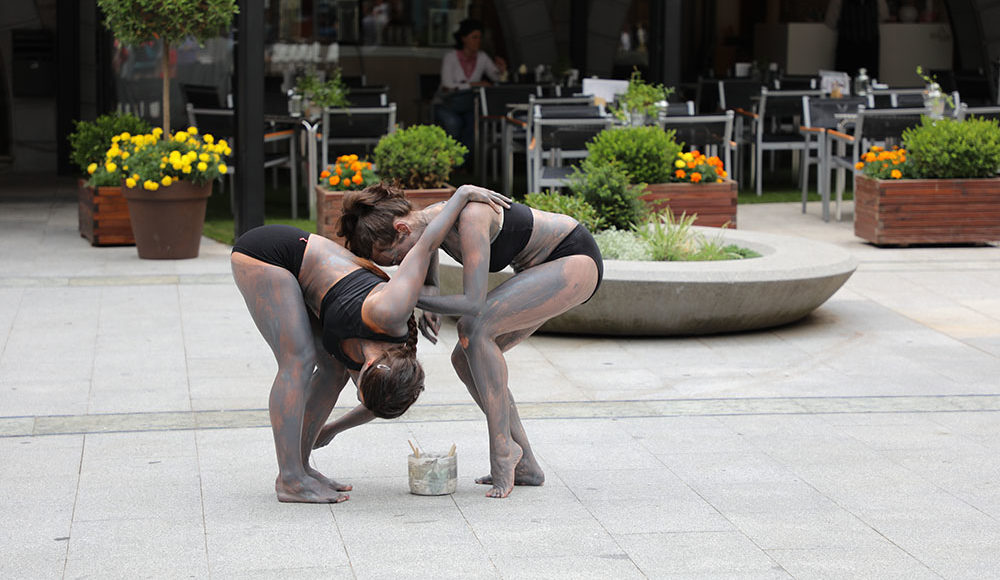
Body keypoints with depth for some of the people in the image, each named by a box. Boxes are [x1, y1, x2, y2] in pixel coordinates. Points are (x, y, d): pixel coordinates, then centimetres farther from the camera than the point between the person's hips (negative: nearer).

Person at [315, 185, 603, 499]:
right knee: (465, 358, -1)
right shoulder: (427, 220, -4)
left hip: (578, 259, -9)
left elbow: (473, 304, -33)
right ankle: (525, 465, 5)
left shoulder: (469, 217, -31)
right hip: (546, 267, 9)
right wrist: (429, 299, -12)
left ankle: (502, 449, -15)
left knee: (474, 329, -23)